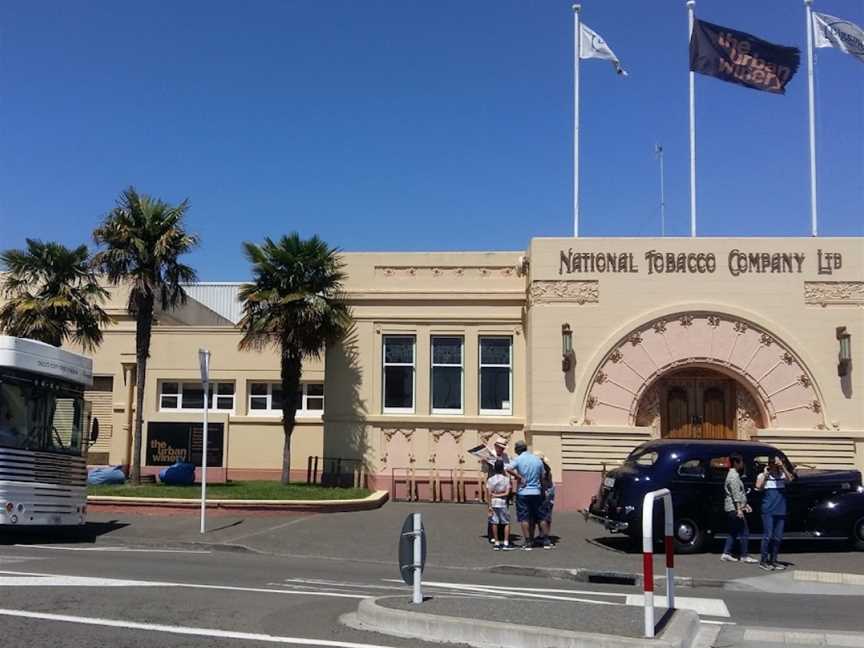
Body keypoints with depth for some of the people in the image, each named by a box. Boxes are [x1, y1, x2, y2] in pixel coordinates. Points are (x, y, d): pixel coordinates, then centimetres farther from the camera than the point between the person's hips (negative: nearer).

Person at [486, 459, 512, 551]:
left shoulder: (490, 480, 1)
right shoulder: (506, 479, -1)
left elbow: (489, 494, -4)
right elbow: (507, 493, -8)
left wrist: (490, 506, -3)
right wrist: (499, 495, 2)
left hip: (493, 502, 1)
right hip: (502, 503, -1)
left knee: (494, 523, 6)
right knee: (507, 523, 8)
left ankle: (497, 543, 8)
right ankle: (506, 543, 0)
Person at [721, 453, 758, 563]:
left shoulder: (734, 474, 18)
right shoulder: (734, 476, -15)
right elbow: (735, 494, -21)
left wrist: (745, 505, 23)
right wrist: (739, 509, -25)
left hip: (732, 508, 10)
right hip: (735, 508, -10)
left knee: (734, 531, 13)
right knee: (744, 532, -5)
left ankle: (726, 553, 13)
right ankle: (744, 556, 0)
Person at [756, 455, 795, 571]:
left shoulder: (782, 474, 8)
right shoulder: (763, 475, 4)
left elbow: (791, 479, -13)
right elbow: (758, 487, -12)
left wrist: (783, 467, -20)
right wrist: (765, 474, -9)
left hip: (781, 511, 4)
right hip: (768, 511, -4)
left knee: (778, 537, 8)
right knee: (768, 536, -7)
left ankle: (773, 560, 19)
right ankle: (764, 561, 0)